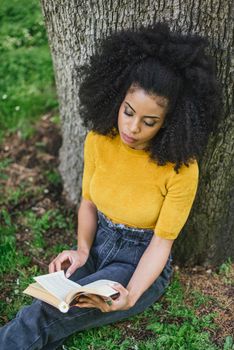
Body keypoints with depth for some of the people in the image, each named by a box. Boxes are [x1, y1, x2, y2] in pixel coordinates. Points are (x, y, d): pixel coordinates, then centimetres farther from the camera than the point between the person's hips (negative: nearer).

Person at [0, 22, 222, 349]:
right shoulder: (99, 139, -10)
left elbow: (162, 242, -16)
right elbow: (88, 201, 3)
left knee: (41, 319, -22)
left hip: (142, 262, -4)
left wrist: (131, 295, -30)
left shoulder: (181, 169, -22)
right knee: (42, 310, -22)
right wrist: (82, 249, -13)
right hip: (96, 245, 4)